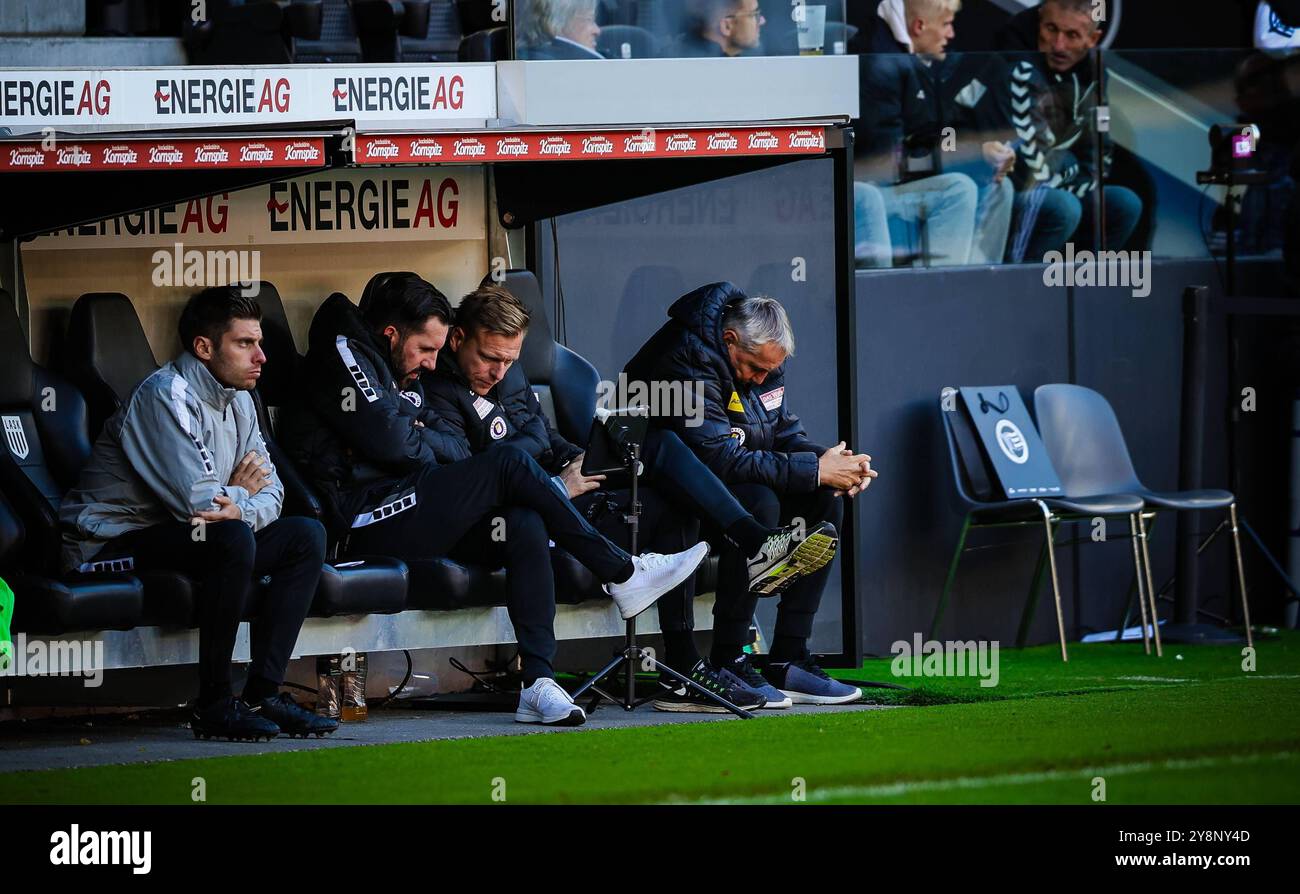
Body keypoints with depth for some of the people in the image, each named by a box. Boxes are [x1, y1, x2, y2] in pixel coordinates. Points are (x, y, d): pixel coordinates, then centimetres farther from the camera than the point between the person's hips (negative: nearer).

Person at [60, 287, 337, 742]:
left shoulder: (236, 399, 11)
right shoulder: (167, 395, -19)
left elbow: (269, 491, 5)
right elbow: (196, 500, -27)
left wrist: (239, 509, -19)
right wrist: (238, 493, -4)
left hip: (177, 535, 10)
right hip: (112, 546, -10)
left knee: (305, 536, 1)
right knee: (232, 539, -35)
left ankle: (263, 693, -7)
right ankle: (214, 705, -26)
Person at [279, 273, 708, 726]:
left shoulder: (404, 379, 28)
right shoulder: (343, 353, -2)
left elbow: (454, 448, 18)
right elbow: (389, 441, -14)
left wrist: (416, 434, -3)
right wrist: (427, 441, 5)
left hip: (411, 516, 9)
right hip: (368, 524, -9)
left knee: (525, 526, -15)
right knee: (511, 463, -18)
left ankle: (538, 682, -27)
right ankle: (622, 574, -9)